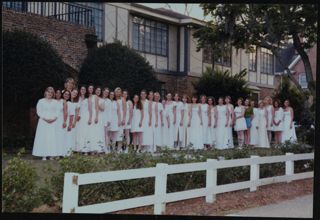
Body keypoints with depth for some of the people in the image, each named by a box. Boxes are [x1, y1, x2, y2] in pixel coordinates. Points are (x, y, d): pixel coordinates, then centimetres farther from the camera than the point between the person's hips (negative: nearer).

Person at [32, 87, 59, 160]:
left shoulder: (55, 102, 14)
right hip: (43, 122, -2)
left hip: (53, 122, 2)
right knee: (43, 138, -6)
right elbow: (39, 111, -1)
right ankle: (44, 155, -5)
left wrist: (54, 118, -9)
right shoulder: (41, 101, 6)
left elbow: (57, 112, 8)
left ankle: (51, 155, -1)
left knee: (53, 138, -3)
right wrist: (45, 119, -12)